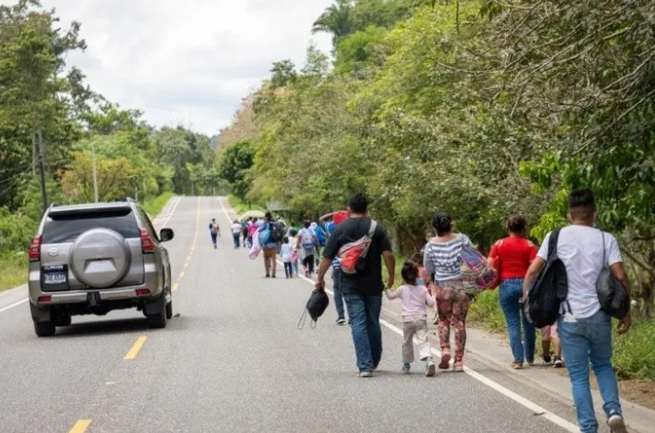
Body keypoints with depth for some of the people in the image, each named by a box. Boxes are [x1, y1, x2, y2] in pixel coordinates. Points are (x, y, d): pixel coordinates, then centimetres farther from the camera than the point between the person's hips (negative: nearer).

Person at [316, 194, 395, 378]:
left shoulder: (340, 229, -2)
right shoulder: (376, 228, -1)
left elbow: (327, 257, 0)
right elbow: (388, 254, -7)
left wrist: (320, 278, 12)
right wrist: (391, 276, 6)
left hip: (351, 285, -1)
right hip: (373, 284, 1)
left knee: (358, 324, -2)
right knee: (373, 323, 15)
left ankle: (365, 366, -10)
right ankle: (374, 362, 26)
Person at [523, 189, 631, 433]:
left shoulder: (555, 237, 1)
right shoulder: (606, 239, 0)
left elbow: (532, 272, -3)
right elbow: (620, 277, -6)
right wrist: (626, 313, 4)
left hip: (570, 318, -1)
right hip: (599, 316, 1)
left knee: (578, 376, 7)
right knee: (603, 365, 21)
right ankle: (613, 410, 0)